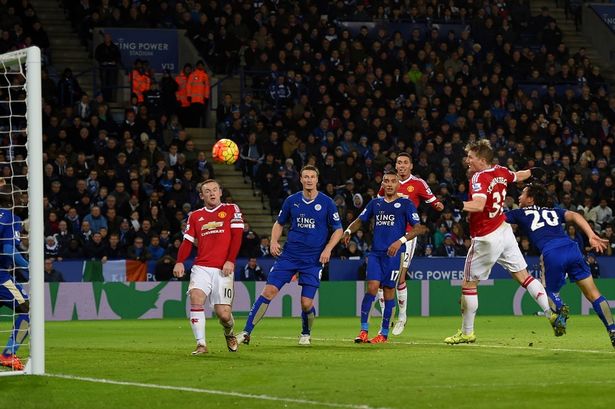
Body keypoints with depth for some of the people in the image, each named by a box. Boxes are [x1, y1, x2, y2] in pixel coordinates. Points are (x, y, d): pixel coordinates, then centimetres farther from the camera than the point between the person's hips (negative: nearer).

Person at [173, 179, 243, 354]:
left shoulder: (231, 210, 8)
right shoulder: (195, 216, 15)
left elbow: (237, 236, 0)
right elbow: (188, 241, 10)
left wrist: (230, 261, -11)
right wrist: (179, 262, -6)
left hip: (223, 269, -2)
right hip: (201, 268, 2)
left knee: (223, 314, -7)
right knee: (196, 297, -25)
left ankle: (229, 333, 29)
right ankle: (201, 344, -20)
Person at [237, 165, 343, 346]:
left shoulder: (326, 203, -2)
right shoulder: (291, 201, 5)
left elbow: (338, 230, 4)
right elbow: (279, 223, 18)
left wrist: (328, 249, -10)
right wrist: (274, 241, 0)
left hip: (313, 260, -2)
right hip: (289, 255, 2)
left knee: (306, 303, -5)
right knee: (269, 291, -11)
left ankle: (306, 334, 27)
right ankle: (246, 332, -9)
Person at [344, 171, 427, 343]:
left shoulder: (406, 204, 1)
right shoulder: (375, 203, 14)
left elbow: (417, 229, -4)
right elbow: (360, 220, 21)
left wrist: (401, 241, -18)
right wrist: (349, 231, 0)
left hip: (394, 253, -3)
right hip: (375, 252, 3)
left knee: (389, 290, 0)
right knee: (372, 287, -10)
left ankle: (384, 333, 10)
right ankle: (363, 330, -7)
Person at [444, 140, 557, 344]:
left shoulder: (479, 178, -19)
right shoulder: (501, 171, 3)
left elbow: (479, 205, -36)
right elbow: (519, 176, 26)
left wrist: (461, 205, -54)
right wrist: (532, 172, 46)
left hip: (486, 239, -8)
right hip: (505, 232, 8)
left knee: (468, 284, 4)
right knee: (523, 276, 13)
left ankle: (467, 332, 10)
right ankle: (552, 313, 6)